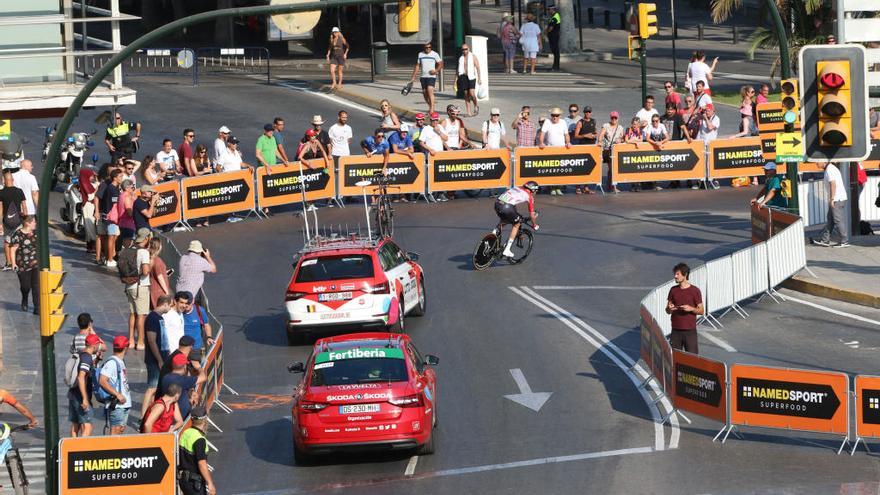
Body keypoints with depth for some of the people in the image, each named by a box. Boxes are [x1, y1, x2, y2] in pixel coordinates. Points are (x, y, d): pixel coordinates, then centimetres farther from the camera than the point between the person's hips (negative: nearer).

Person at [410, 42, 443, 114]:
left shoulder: (434, 54, 0)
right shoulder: (420, 54, 10)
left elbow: (440, 64, 3)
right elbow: (417, 66, 14)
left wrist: (436, 70, -15)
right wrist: (413, 77, 11)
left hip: (431, 76, -5)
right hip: (423, 76, 5)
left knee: (430, 91, -21)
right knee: (424, 93, 8)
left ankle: (432, 109, -25)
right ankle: (430, 107, 27)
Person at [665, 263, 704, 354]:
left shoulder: (695, 290, -3)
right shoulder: (673, 290, 8)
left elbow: (701, 311, 0)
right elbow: (667, 311, 12)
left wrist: (691, 309, -19)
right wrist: (670, 309, -11)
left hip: (690, 330, -3)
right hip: (676, 330, 3)